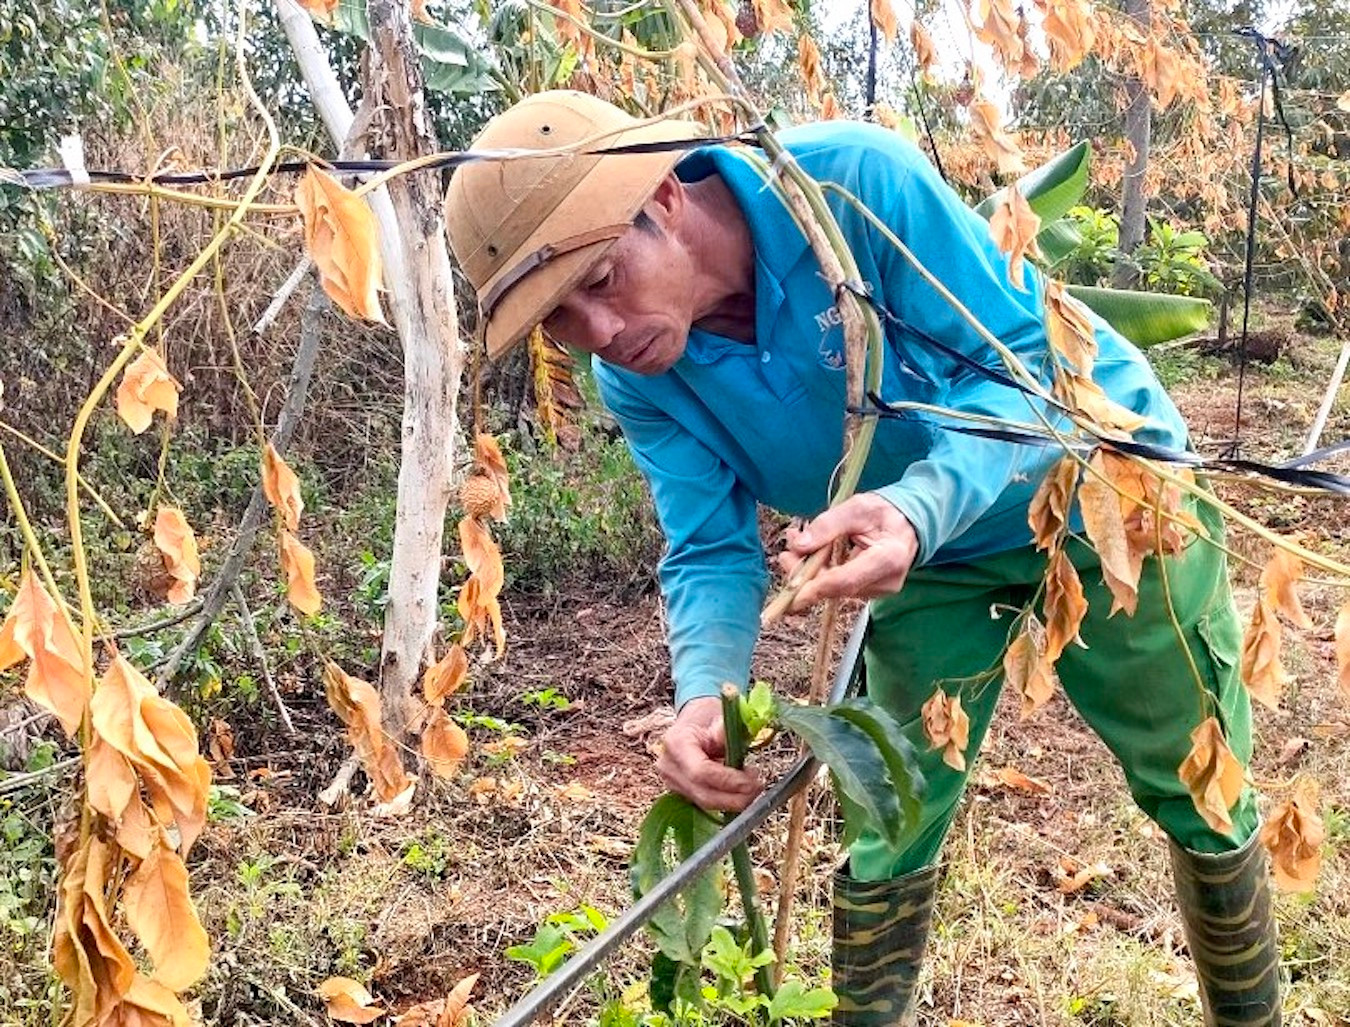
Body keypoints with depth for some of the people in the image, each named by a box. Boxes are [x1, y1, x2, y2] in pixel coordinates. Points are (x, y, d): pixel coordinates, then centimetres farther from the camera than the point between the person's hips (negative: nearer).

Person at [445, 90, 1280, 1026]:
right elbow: (712, 553, -15)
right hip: (931, 554, 3)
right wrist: (706, 692, -37)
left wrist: (919, 507, -50)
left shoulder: (857, 181, -33)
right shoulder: (637, 382, -17)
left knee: (1200, 797, 9)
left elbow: (1027, 358, -31)